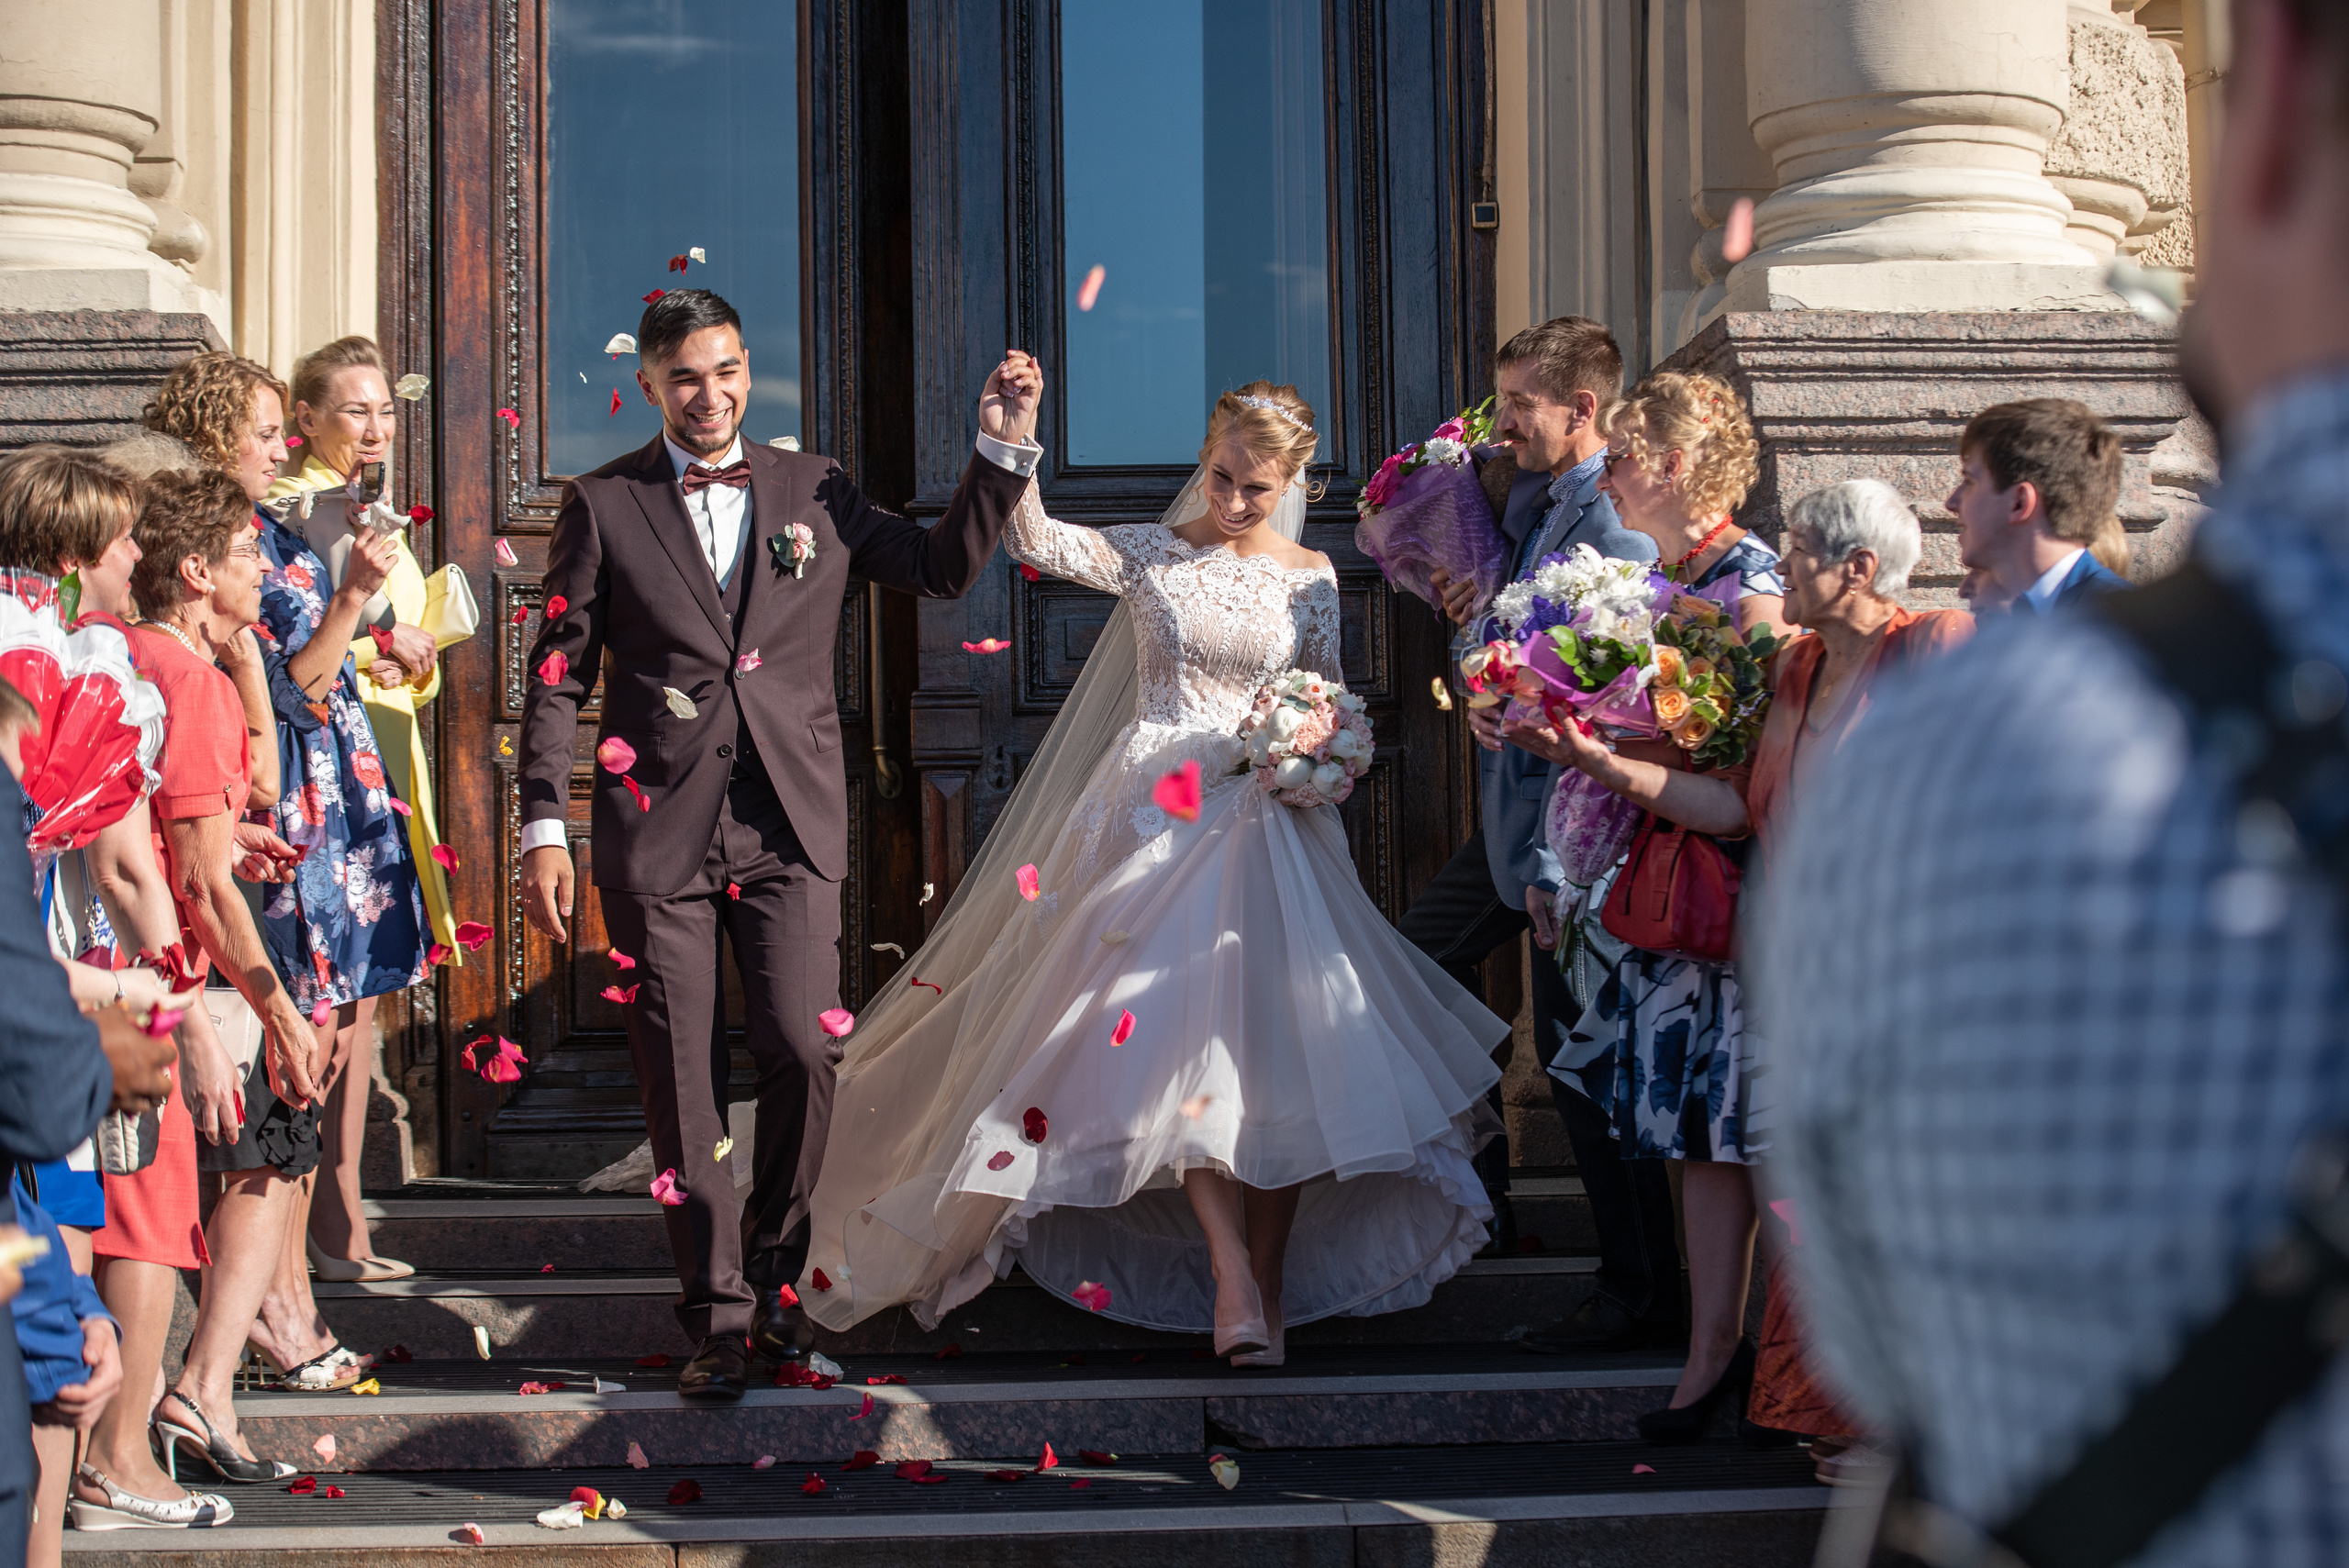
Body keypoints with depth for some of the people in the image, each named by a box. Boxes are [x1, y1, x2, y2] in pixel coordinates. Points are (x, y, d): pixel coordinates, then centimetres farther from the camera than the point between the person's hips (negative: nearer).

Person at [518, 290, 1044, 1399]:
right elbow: (559, 678, 4)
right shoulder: (602, 507, 4)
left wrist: (1002, 448, 3)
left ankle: (771, 1273, 17)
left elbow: (944, 567, 14)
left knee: (804, 1053, -7)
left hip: (789, 828, 1)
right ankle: (718, 1316, 12)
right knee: (680, 1079, 1)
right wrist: (544, 830, -2)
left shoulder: (816, 492, 10)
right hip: (658, 829, -1)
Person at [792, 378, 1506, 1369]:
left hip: (1264, 828, 2)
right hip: (1156, 815, -2)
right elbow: (1032, 541, -12)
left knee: (1280, 1043, -6)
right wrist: (1020, 429, -24)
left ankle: (1270, 1276, 3)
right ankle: (1232, 1271, -13)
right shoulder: (1147, 556, 3)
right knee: (1178, 1032, -14)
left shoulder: (1309, 579, 8)